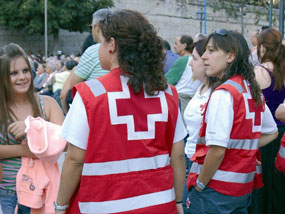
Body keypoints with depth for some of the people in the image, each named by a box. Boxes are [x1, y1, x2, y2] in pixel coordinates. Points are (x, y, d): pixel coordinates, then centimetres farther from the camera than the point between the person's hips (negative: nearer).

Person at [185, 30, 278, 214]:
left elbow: (217, 149, -24)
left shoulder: (223, 94, -18)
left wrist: (199, 185, -13)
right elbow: (272, 132, 20)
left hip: (216, 190, -8)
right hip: (243, 188, 8)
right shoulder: (253, 91, 7)